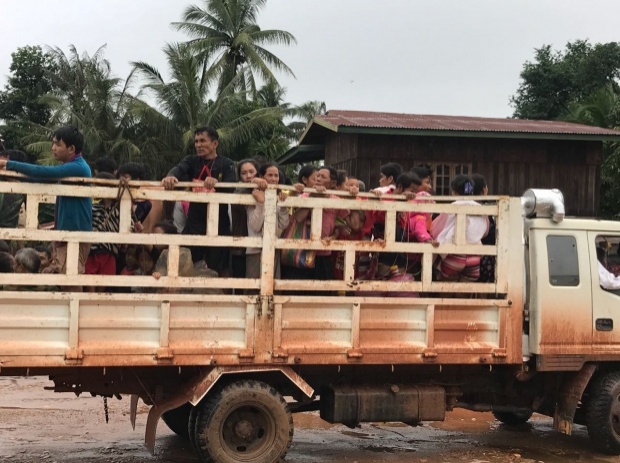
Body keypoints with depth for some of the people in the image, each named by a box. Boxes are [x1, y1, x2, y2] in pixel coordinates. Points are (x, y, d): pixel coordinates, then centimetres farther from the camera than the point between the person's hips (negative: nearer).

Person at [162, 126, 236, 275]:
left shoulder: (226, 164, 2)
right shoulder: (192, 161, 8)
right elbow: (179, 169, -14)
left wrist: (216, 182, -38)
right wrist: (170, 176, -38)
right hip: (194, 223, 2)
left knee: (218, 269, 6)